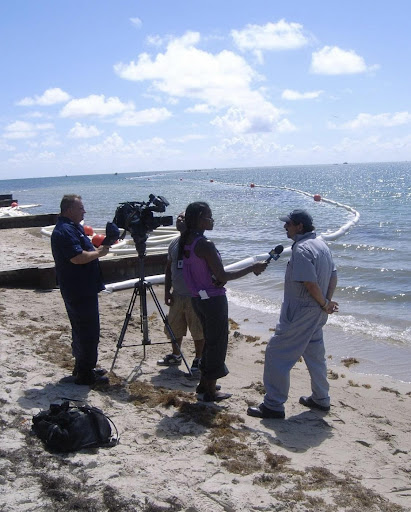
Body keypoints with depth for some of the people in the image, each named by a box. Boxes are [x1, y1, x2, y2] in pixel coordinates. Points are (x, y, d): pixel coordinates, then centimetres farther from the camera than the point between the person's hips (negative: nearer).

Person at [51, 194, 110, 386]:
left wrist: (97, 249, 8)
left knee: (82, 330, 19)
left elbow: (84, 251, 25)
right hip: (80, 292, -11)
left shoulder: (73, 228, 15)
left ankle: (82, 368, 30)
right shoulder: (65, 231, -18)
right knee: (88, 332, -6)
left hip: (83, 289, 11)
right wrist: (99, 252, -14)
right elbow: (78, 257, -27)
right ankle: (85, 374, 1)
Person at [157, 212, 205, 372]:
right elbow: (169, 269, 15)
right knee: (174, 328, 16)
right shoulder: (174, 244, 8)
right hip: (177, 296, 6)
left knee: (197, 330, 3)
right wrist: (167, 291, 10)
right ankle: (175, 355, 34)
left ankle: (199, 359, 18)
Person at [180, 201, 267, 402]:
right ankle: (211, 391, 15)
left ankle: (204, 383, 34)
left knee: (210, 340, 23)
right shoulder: (205, 245, -22)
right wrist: (252, 268, -15)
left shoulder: (186, 242, 4)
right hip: (213, 300, -9)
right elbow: (221, 276, -21)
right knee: (217, 342, 5)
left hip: (198, 299, 9)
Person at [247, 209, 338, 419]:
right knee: (315, 354, 21)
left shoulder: (301, 248, -21)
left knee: (276, 354, -3)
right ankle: (321, 399, 34)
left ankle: (273, 405, 2)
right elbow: (333, 275, 12)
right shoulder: (321, 244, 10)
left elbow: (311, 283, -25)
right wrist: (327, 301, 3)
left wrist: (324, 304, -11)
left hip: (299, 313, -10)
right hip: (316, 314, 10)